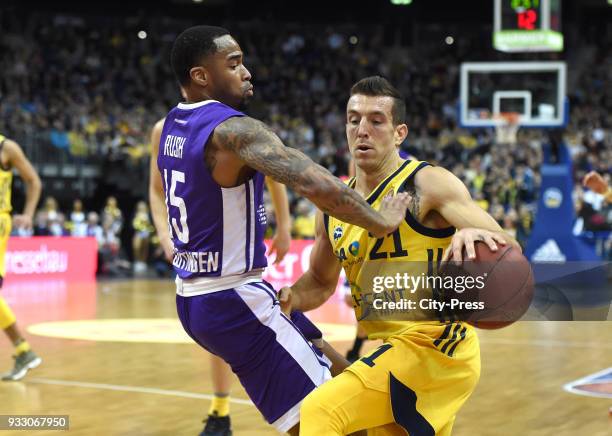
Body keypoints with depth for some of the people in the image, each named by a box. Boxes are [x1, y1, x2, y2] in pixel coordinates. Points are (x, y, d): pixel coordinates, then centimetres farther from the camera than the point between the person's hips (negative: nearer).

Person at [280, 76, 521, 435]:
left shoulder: (429, 184, -12)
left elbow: (507, 250, -21)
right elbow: (321, 281, 22)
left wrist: (475, 234, -44)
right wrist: (289, 299, -1)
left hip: (436, 344, -8)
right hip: (393, 349, 8)